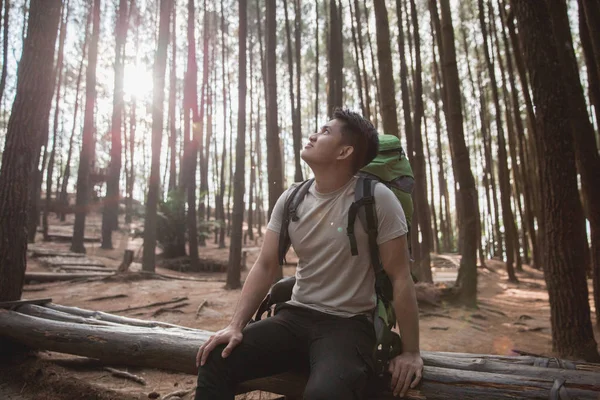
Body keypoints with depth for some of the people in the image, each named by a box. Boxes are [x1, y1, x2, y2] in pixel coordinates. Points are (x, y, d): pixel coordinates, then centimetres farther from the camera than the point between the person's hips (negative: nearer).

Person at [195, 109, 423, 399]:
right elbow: (265, 266, 3)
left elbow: (400, 278, -9)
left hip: (349, 324, -4)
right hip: (295, 316, 5)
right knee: (215, 360, -13)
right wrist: (236, 325, -8)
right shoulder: (290, 200, 3)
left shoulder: (376, 198, -12)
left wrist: (410, 351, -8)